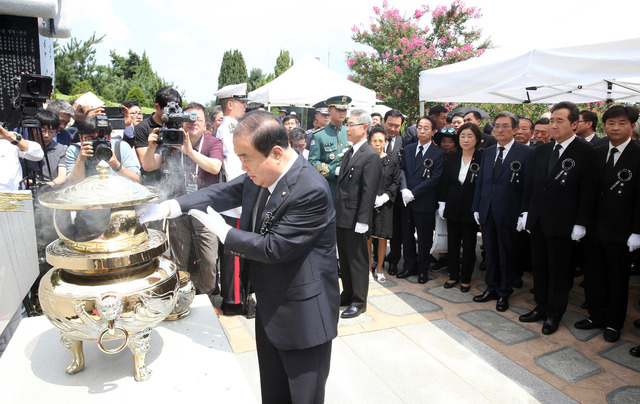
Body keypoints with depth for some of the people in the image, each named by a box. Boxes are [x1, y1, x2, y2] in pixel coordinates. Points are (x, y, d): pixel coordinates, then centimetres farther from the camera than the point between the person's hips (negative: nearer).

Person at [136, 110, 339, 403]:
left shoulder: (311, 190, -28)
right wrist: (171, 207, -2)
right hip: (269, 309, 8)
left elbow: (274, 247, -27)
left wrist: (224, 232, -14)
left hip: (302, 317, -8)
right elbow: (223, 193, 8)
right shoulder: (259, 176, -2)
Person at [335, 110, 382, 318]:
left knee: (358, 260, 4)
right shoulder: (348, 153, 14)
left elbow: (369, 192, -17)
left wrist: (362, 222, -20)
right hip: (341, 218, 8)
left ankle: (359, 301, 19)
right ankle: (348, 294, 34)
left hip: (355, 220, -8)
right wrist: (336, 212, 13)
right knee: (344, 259, 18)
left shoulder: (371, 156, -13)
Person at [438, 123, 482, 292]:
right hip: (453, 208, 4)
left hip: (471, 209, -4)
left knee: (469, 245, 10)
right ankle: (453, 275, 27)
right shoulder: (452, 158, 4)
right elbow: (444, 182, 7)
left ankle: (466, 278, 24)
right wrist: (442, 203, 2)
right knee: (452, 243, 12)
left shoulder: (482, 159, -9)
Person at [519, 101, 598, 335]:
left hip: (562, 224, -5)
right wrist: (526, 211, 7)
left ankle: (554, 315, 23)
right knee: (539, 267, 15)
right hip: (537, 221, 6)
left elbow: (588, 192, -10)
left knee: (559, 271, 8)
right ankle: (541, 307, 30)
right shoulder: (541, 151, 9)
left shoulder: (586, 153, -8)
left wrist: (580, 224, -13)